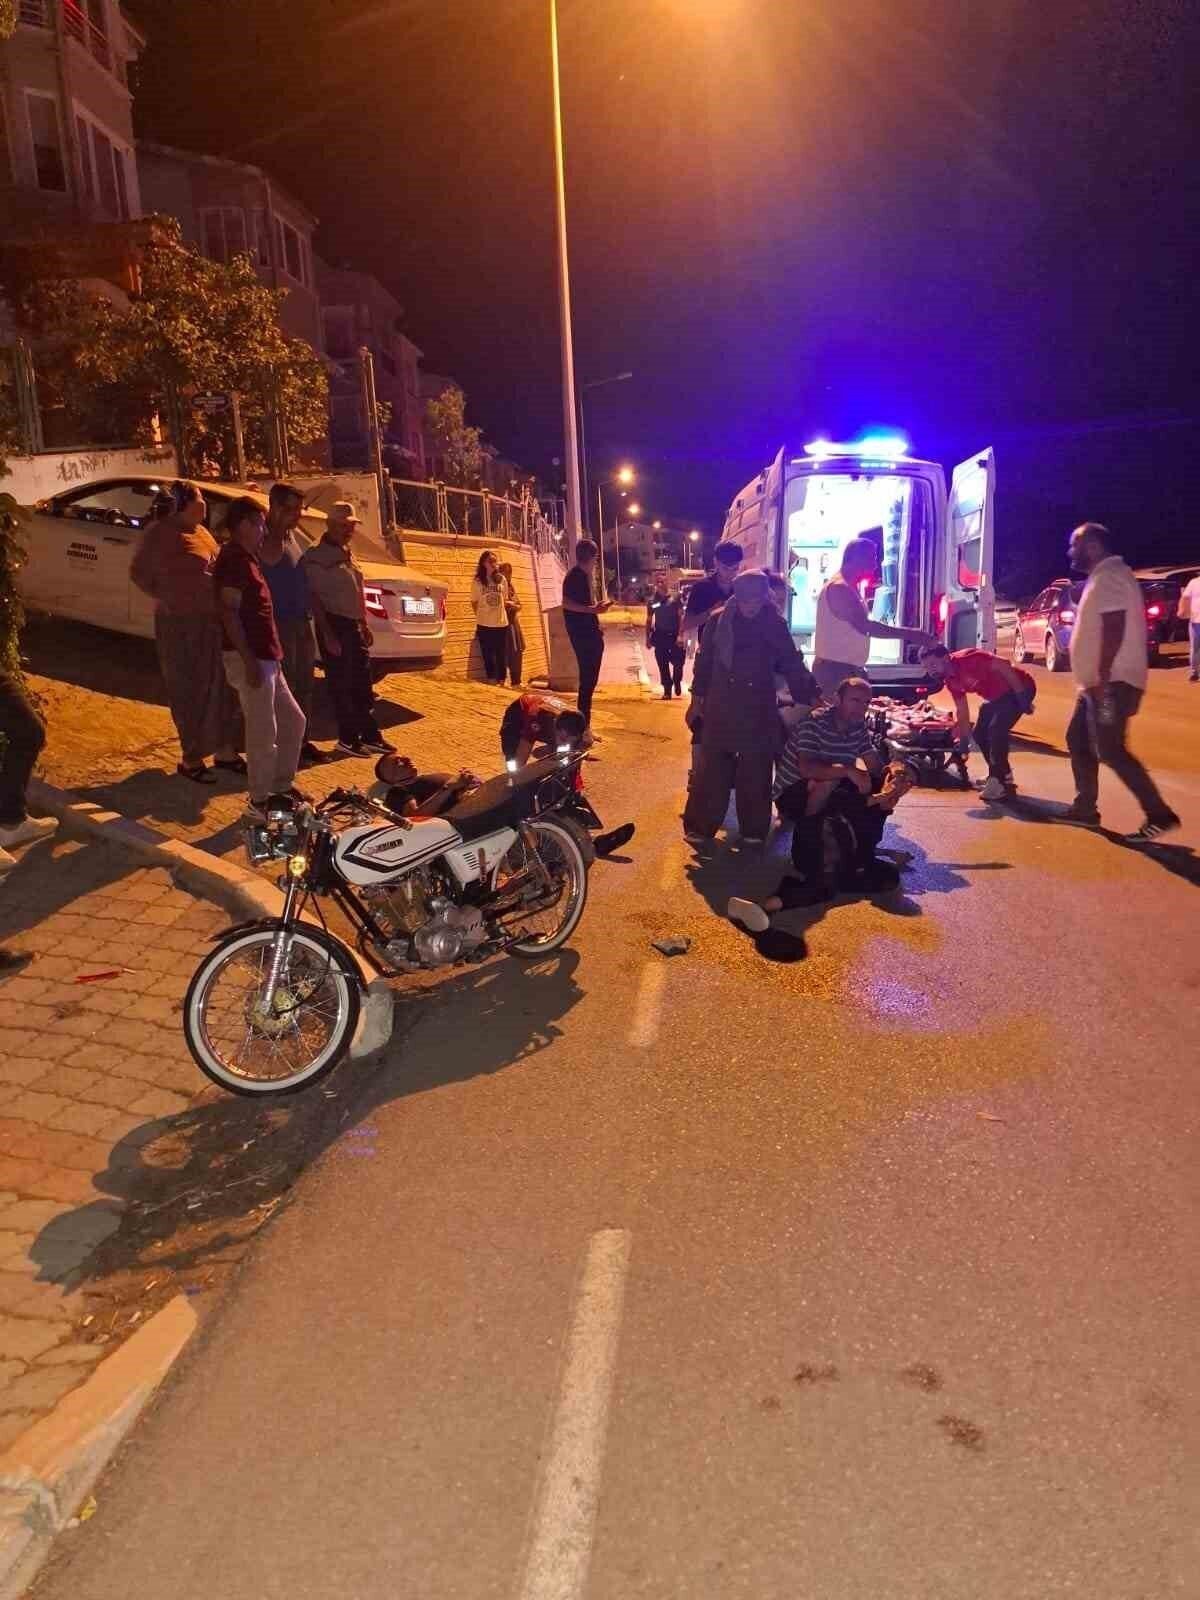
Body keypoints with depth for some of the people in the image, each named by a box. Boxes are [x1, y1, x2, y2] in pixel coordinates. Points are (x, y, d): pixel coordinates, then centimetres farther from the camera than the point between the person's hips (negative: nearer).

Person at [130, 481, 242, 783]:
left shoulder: (200, 531, 13)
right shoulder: (160, 533, -9)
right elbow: (139, 572, -4)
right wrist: (166, 597, -10)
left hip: (214, 621, 8)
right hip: (181, 625, -8)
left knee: (222, 687, 12)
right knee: (190, 692, 0)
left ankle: (225, 751, 23)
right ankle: (191, 759, 11)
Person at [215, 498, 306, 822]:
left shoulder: (246, 558, 18)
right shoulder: (234, 559, -13)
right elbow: (229, 613, -21)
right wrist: (249, 661, -24)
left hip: (266, 658, 11)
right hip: (251, 659, -11)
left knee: (293, 721, 16)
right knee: (264, 732, -6)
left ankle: (282, 786, 27)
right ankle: (259, 802, 4)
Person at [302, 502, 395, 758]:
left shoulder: (347, 555, 16)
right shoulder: (316, 557, -10)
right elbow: (314, 597, -16)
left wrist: (364, 625, 19)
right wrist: (328, 633, -21)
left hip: (354, 625, 9)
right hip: (334, 624, -8)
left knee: (362, 685, 12)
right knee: (342, 685, -3)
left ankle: (371, 736, 19)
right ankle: (348, 739, 5)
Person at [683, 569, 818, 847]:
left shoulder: (775, 625, -1)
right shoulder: (718, 622, -3)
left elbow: (793, 665, 3)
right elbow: (704, 661, 5)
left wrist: (812, 697, -4)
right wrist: (697, 699, 7)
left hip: (759, 712, 1)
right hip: (721, 708, 0)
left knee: (756, 773, 6)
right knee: (711, 771, 2)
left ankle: (754, 830, 19)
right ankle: (700, 826, 12)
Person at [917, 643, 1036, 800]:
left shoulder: (966, 659, -28)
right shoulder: (950, 681, -1)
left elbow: (1004, 666, -29)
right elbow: (962, 711, 8)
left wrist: (1022, 698, -29)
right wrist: (963, 740, 8)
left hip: (1019, 688, -9)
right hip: (996, 696, 9)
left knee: (997, 730, -21)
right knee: (980, 734, 8)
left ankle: (999, 782, -12)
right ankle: (1003, 776, 23)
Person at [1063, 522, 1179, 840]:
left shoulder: (1109, 576, -14)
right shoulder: (1102, 577, 18)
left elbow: (1114, 629, -24)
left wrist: (1101, 679, -27)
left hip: (1112, 683, -11)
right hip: (1099, 683, 11)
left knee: (1110, 751, -12)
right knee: (1078, 741, 15)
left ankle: (1159, 815, -8)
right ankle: (1085, 809, 22)